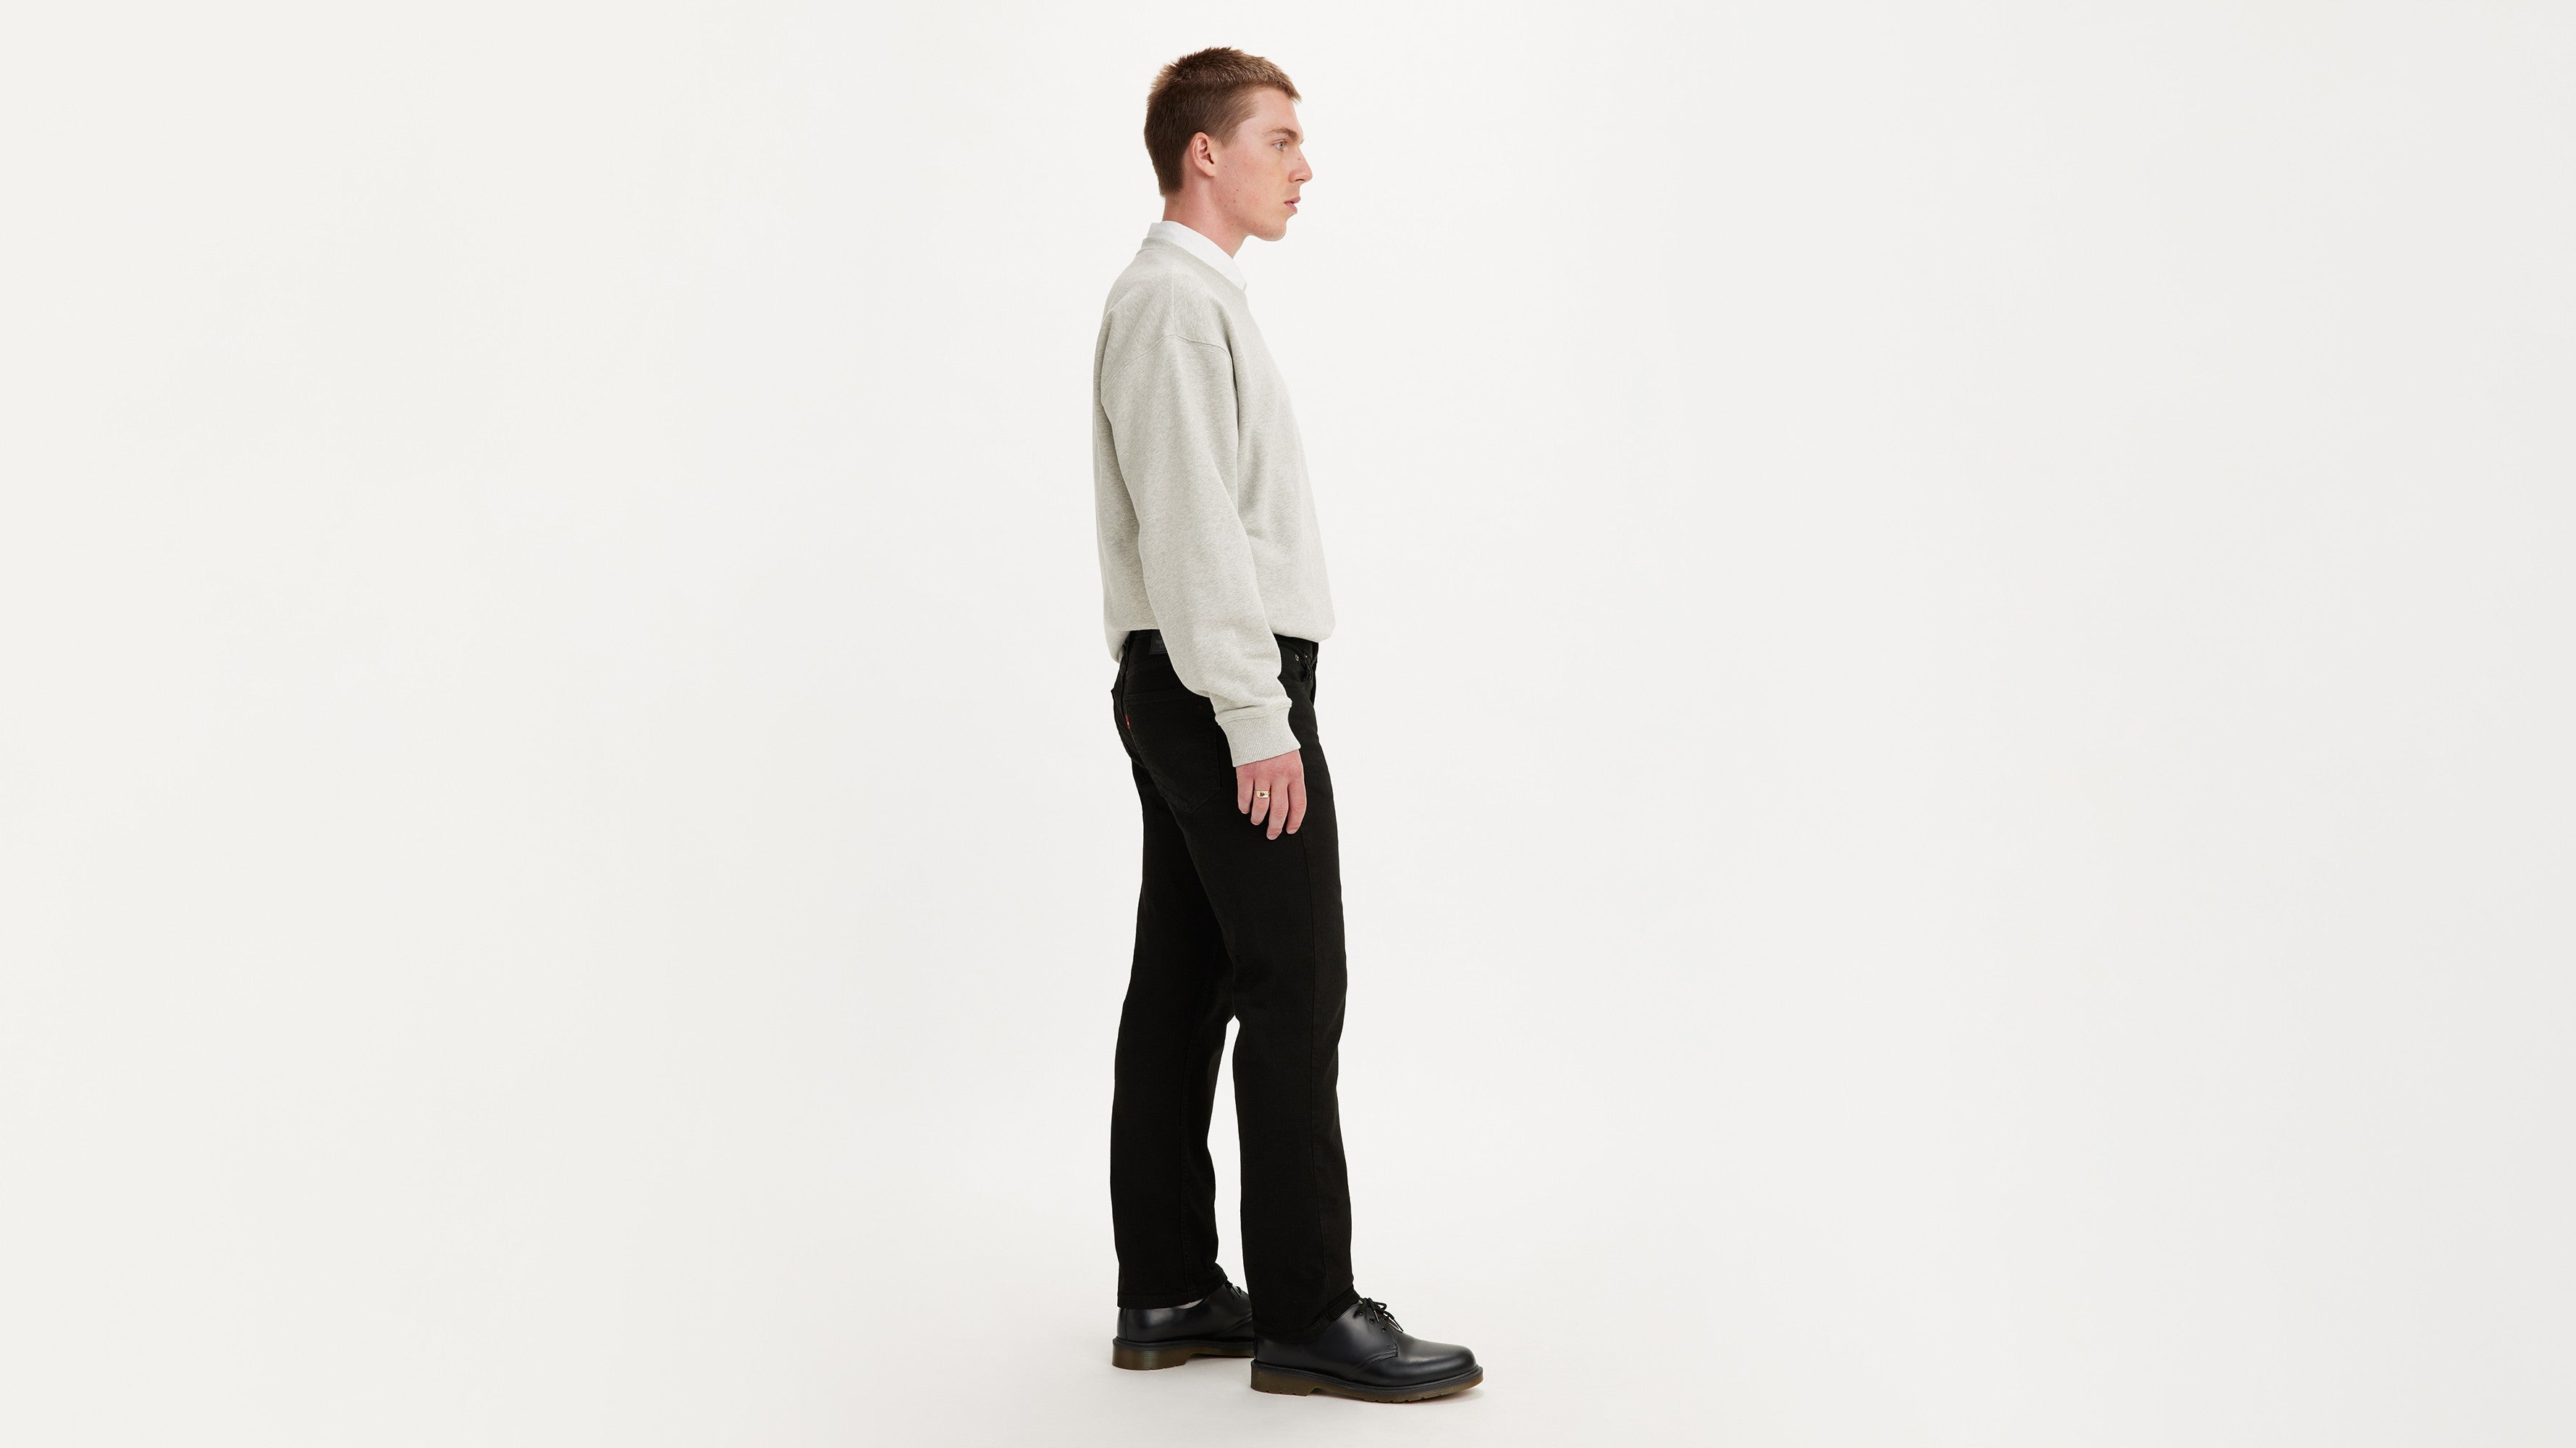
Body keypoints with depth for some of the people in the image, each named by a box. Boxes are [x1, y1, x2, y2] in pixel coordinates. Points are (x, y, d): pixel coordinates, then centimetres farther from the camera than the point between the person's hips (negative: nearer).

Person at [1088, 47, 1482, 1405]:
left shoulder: (1189, 297, 21)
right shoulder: (1177, 301, -12)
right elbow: (1193, 530, -20)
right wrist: (1258, 720, -21)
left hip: (1181, 696, 10)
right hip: (1225, 693, -10)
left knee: (1186, 985, 10)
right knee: (1294, 994, -6)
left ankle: (1167, 1293, 17)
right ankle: (1304, 1317, 2)